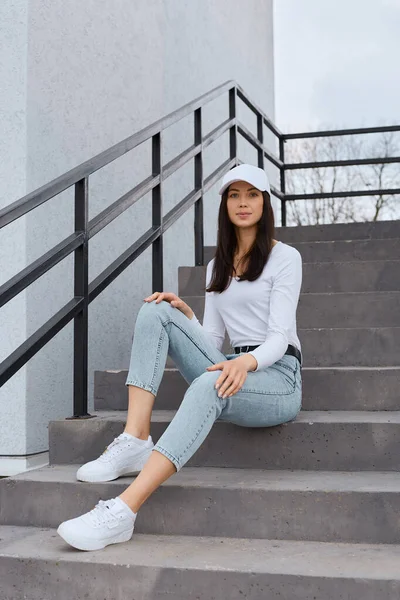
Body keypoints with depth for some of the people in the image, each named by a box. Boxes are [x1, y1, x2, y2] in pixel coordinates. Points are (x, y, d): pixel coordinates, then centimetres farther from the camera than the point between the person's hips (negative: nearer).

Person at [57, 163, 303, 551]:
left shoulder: (285, 257, 0)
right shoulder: (217, 266, 18)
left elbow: (279, 337, -12)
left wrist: (247, 362, -34)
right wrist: (185, 315, -4)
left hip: (278, 377, -6)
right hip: (236, 371, 6)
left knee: (209, 385, -40)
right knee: (156, 312, -13)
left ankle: (122, 513, -48)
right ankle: (135, 441, -26)